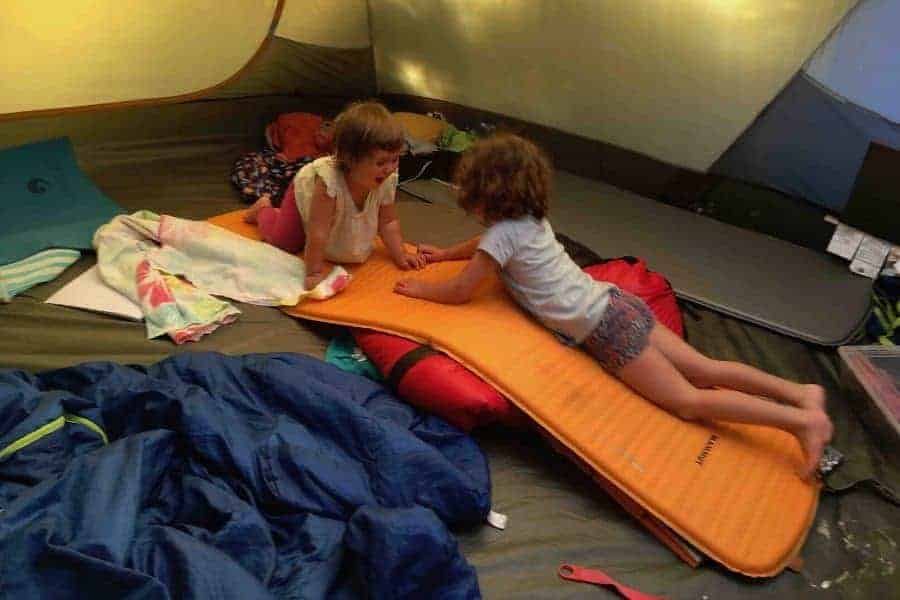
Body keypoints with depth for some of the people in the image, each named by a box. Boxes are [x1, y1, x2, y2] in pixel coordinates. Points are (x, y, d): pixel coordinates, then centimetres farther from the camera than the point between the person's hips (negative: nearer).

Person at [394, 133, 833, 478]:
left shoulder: (505, 232, -14)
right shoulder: (528, 217, 12)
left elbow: (460, 292, -8)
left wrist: (419, 289, 7)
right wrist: (445, 253, 37)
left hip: (603, 327, -9)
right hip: (613, 303, 9)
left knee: (688, 401, -7)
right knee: (704, 371, 9)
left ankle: (802, 420, -9)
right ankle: (801, 393, 7)